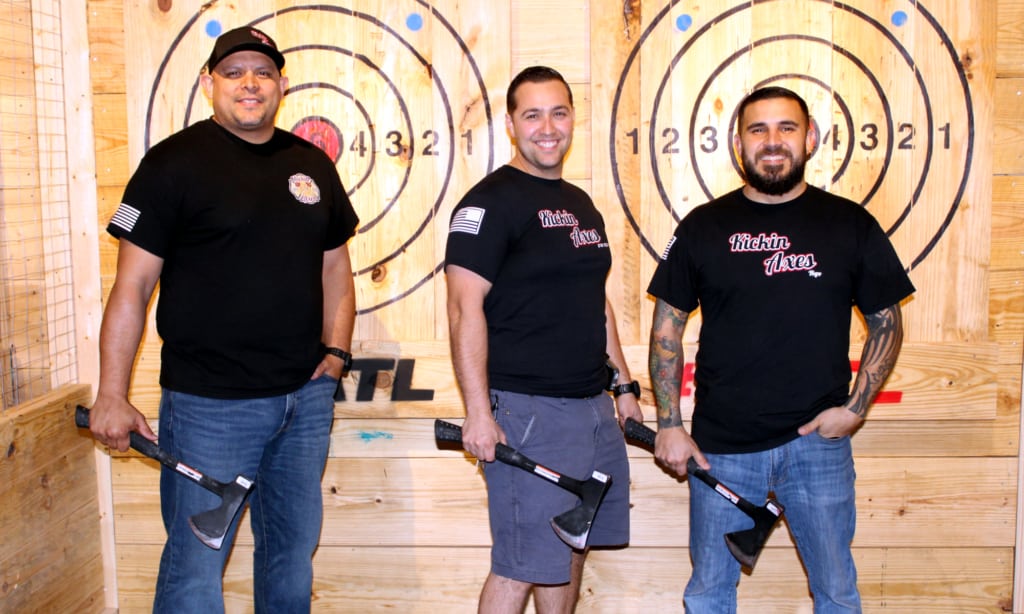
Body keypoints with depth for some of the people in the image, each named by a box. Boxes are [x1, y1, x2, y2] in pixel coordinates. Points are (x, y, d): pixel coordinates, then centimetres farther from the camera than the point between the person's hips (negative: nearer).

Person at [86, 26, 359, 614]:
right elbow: (132, 286, -8)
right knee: (197, 561, 2)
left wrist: (337, 351, 5)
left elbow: (335, 265, 18)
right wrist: (113, 396, -12)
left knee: (294, 549, 18)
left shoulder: (312, 164, 11)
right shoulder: (175, 162, -5)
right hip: (208, 404, -5)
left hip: (306, 395, 5)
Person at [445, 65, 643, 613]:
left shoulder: (581, 204, 15)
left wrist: (624, 384, 18)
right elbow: (464, 309, -16)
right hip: (528, 409, -8)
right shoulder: (491, 202, -10)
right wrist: (478, 413, -21)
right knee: (522, 564, -3)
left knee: (571, 549, 17)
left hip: (593, 405, 8)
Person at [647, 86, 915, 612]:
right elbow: (667, 326, 4)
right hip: (720, 445, 0)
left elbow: (887, 323, 8)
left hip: (819, 442, 0)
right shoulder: (704, 227, 1)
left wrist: (856, 407, -4)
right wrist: (669, 425, -1)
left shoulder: (851, 225, 1)